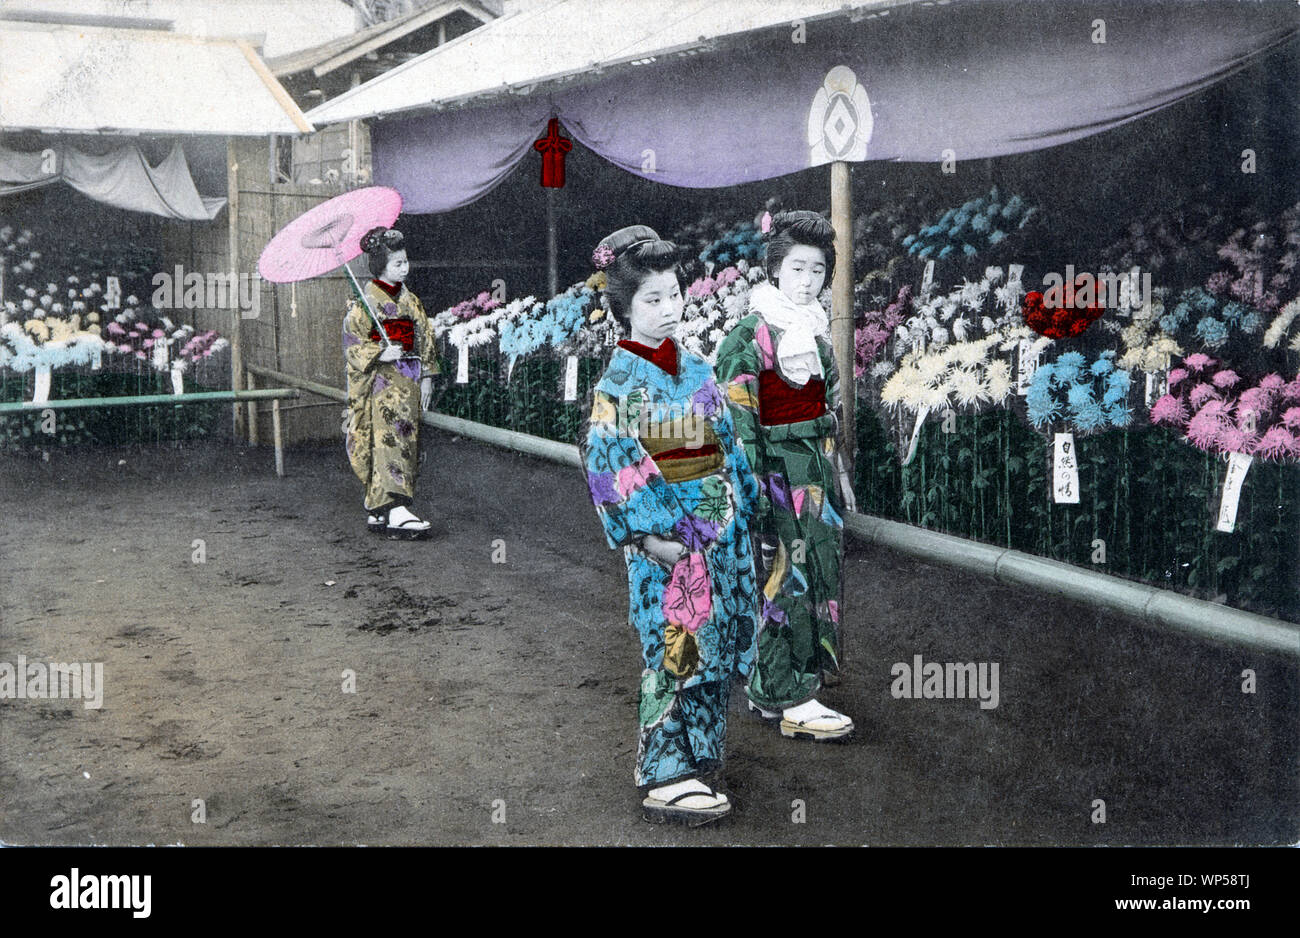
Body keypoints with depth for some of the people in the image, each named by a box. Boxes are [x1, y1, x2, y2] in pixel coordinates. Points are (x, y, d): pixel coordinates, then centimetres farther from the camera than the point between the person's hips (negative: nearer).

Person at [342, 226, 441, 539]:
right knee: (388, 442, -14)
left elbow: (424, 341, 17)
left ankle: (378, 510, 14)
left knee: (404, 441, 6)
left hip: (407, 382, 7)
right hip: (379, 383, -7)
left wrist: (426, 377, 10)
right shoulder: (366, 302, -6)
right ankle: (394, 511, -20)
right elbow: (352, 343, -8)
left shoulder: (410, 300, 13)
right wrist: (381, 354, -21)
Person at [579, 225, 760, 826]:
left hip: (718, 527, 7)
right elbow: (609, 462, -18)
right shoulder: (620, 380, -11)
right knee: (677, 648, -5)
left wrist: (738, 509, 13)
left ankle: (694, 751, 26)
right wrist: (651, 535, -22)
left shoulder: (693, 368, 10)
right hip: (666, 536, -7)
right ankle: (667, 779, 1)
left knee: (714, 641, 12)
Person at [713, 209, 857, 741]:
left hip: (816, 472, 8)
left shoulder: (816, 327, 10)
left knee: (815, 572, 13)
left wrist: (838, 472, 17)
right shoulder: (753, 335, -14)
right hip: (776, 473, -8)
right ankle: (791, 701, 4)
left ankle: (769, 685, 26)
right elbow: (737, 418, -17)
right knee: (782, 577, -3)